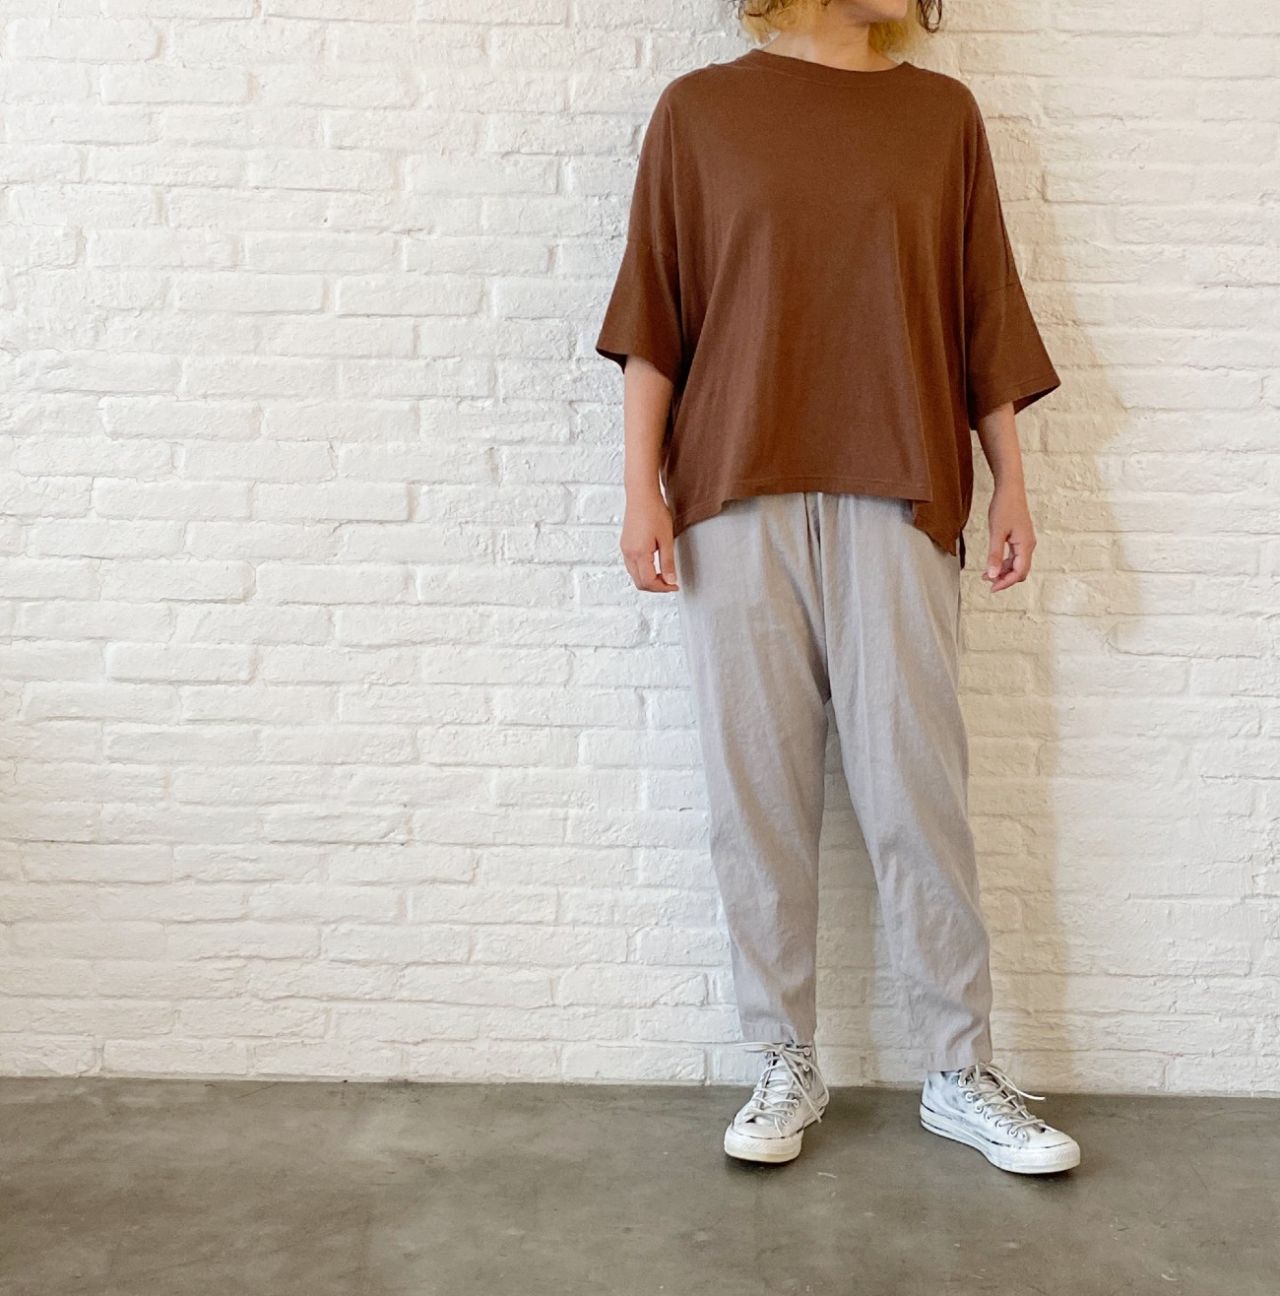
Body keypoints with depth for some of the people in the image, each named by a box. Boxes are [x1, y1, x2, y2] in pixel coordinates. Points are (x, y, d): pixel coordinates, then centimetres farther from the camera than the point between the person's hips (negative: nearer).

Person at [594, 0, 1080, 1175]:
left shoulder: (942, 112, 13)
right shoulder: (700, 110, 9)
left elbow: (982, 310, 13)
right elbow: (655, 317, 5)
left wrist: (1010, 484, 8)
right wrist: (642, 488, -3)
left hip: (898, 500, 1)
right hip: (737, 500, 0)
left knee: (917, 788, 0)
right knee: (759, 790, 2)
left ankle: (961, 1073, 14)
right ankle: (787, 1068, 16)